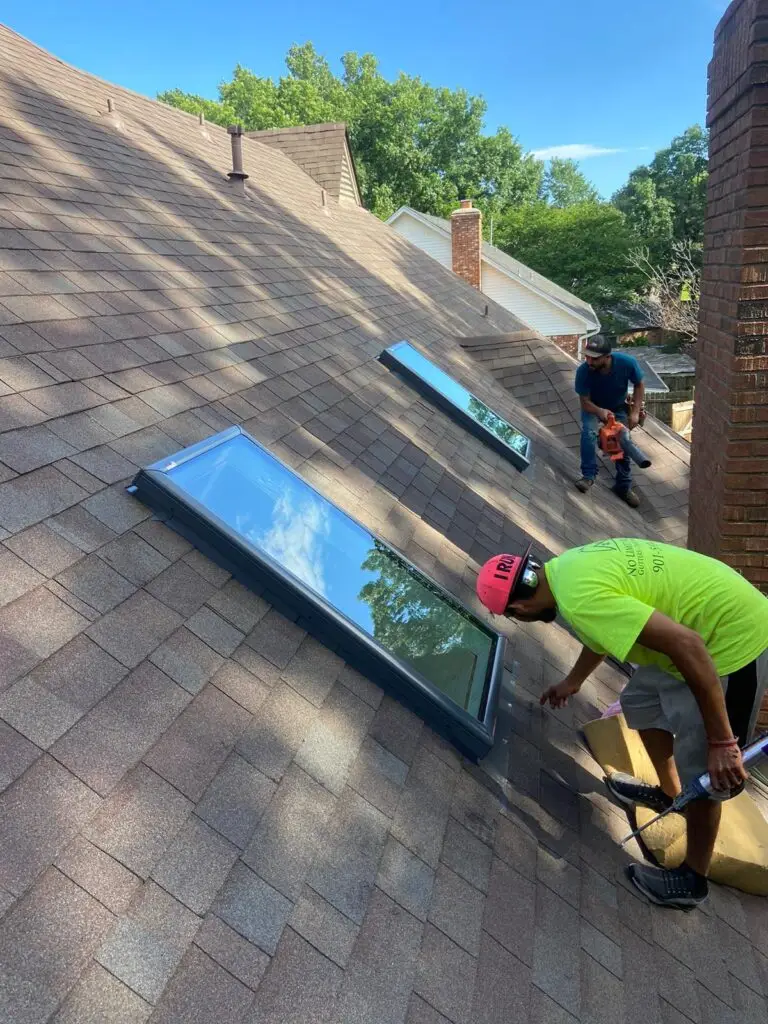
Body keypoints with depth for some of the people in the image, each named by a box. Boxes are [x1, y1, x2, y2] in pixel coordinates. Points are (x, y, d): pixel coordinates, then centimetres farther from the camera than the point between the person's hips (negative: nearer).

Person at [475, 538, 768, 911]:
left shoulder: (580, 597, -29)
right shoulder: (568, 567, 2)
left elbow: (687, 644, -33)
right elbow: (604, 627, 23)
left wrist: (721, 741, -24)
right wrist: (572, 681, 40)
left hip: (734, 641, -9)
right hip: (723, 612, 9)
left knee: (700, 773, 4)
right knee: (640, 702, 23)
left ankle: (692, 880, 25)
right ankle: (668, 793, 44)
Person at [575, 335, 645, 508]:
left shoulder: (627, 363, -33)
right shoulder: (583, 371, -34)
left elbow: (639, 386, -12)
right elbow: (585, 402, -24)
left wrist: (635, 412, -20)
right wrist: (600, 411, -44)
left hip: (618, 408, 1)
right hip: (593, 407, -1)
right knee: (589, 432, -30)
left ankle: (624, 487, 10)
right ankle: (588, 475, -20)